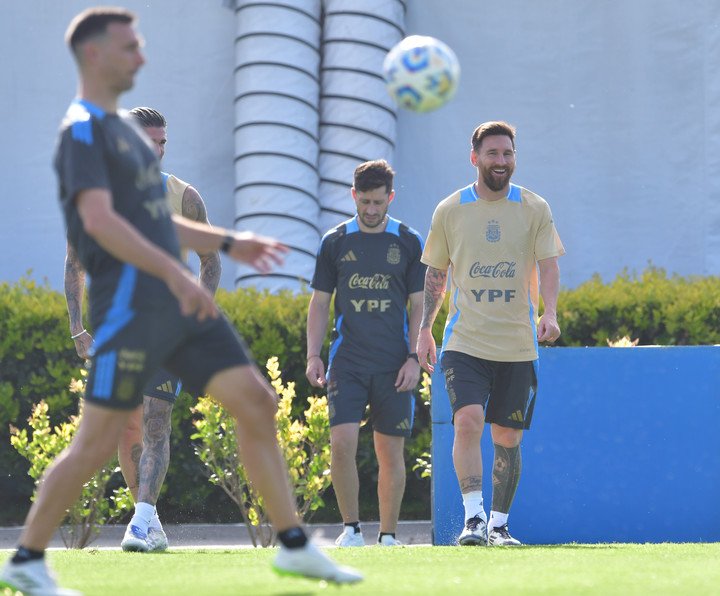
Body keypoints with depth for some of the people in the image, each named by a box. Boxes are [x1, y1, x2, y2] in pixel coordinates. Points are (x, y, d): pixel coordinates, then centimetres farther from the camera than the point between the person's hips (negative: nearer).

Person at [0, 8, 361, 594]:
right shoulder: (83, 130, -9)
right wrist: (176, 273, -29)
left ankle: (294, 545, 7)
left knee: (256, 403, 3)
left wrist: (226, 243, 19)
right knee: (99, 441, -7)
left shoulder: (123, 126, 20)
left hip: (179, 306, 9)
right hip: (130, 306, -9)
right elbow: (100, 220, -23)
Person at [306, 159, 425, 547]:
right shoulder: (335, 242, 6)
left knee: (390, 452, 2)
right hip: (346, 363, 0)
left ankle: (388, 536, 10)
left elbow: (419, 305, 5)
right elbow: (320, 302, 10)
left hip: (393, 365, 0)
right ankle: (351, 527, 0)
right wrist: (313, 355, 0)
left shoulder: (409, 243, 4)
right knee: (342, 441, -13)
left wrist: (414, 358, -4)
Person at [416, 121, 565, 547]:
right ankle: (473, 517, -20)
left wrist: (550, 312, -20)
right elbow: (436, 274, 13)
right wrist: (425, 330, 10)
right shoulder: (450, 211, 4)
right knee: (468, 421, -20)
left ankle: (499, 524, 16)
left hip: (518, 346, 1)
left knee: (508, 438, 5)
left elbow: (548, 266, -2)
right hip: (464, 342, -1)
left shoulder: (534, 209, 3)